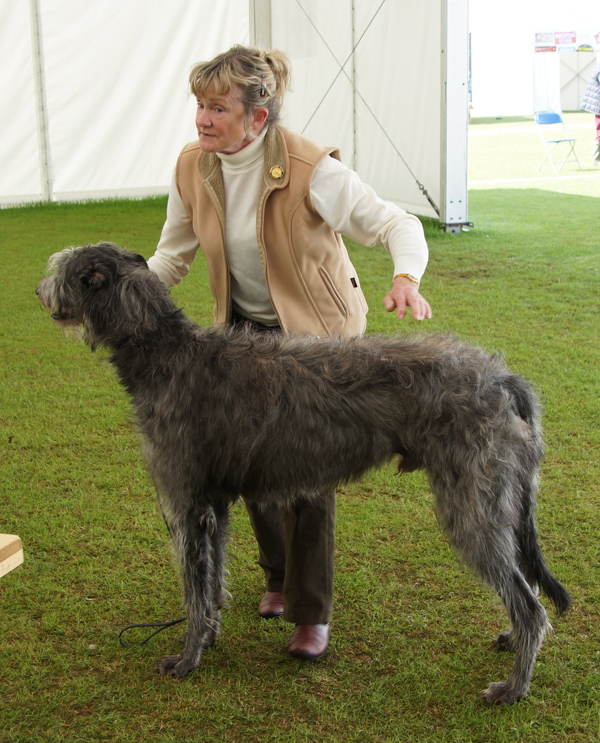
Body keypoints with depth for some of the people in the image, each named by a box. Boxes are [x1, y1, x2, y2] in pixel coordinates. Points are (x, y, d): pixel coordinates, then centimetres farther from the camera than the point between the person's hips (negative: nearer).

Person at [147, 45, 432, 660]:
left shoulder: (311, 170, -26)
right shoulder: (192, 167, -10)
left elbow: (395, 223, -23)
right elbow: (172, 254, 3)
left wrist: (406, 277, -44)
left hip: (315, 332, -5)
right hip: (244, 329, 5)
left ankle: (313, 612, 7)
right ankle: (280, 577, 34)